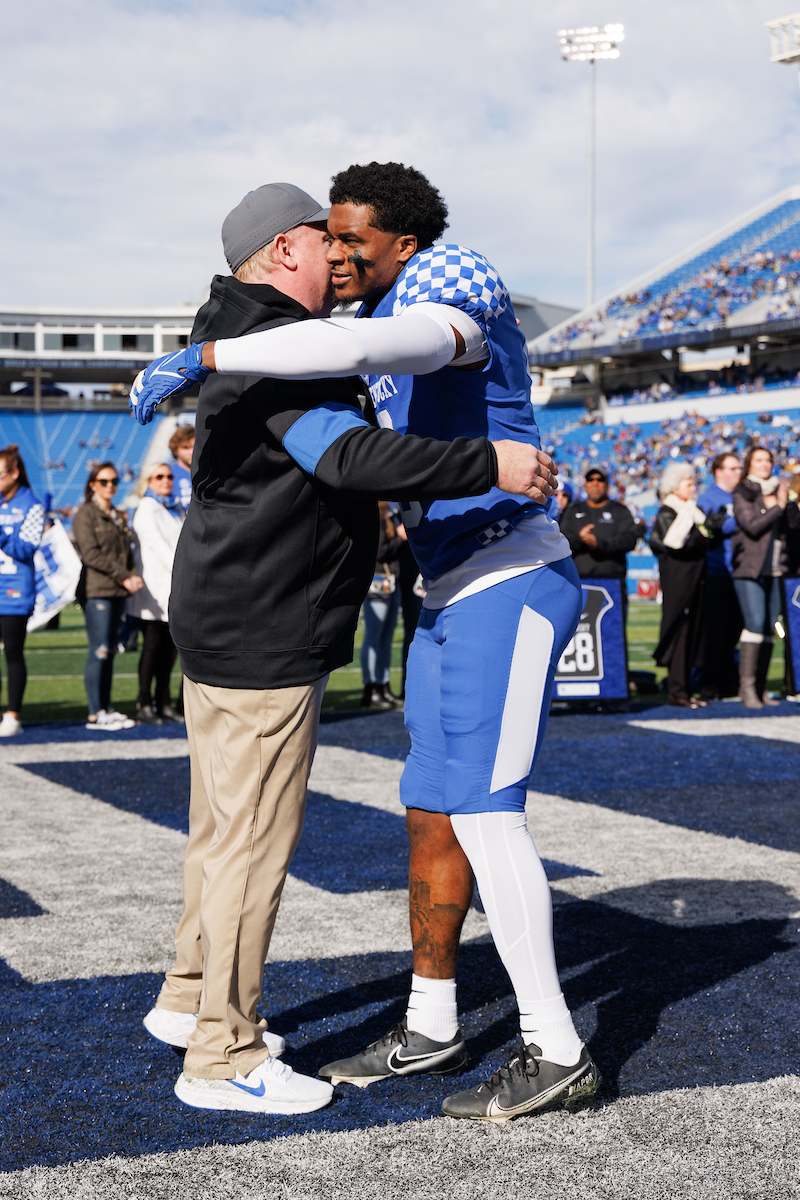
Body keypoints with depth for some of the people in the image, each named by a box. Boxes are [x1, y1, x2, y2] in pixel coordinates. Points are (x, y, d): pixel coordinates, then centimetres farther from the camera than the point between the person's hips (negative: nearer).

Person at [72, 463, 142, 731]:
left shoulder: (119, 516, 21)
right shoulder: (85, 514, -2)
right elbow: (91, 554, -11)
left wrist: (134, 575, 0)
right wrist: (124, 576, -13)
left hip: (119, 592, 7)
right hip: (97, 591, -7)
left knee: (110, 651, 8)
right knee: (99, 651, -9)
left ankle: (106, 708, 12)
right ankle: (95, 714, -6)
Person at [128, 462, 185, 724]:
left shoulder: (177, 509, 21)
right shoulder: (146, 509, -2)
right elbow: (157, 544, -12)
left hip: (176, 587, 6)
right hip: (154, 585, -6)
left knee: (169, 646, 5)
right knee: (153, 644, -8)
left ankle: (163, 703, 9)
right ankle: (144, 704, -5)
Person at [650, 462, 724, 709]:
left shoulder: (694, 511, 18)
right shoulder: (666, 513, -6)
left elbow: (713, 541, 13)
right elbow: (676, 544, -20)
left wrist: (714, 527, -7)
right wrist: (705, 530, -19)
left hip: (695, 577, 8)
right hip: (677, 579, -8)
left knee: (692, 631, 7)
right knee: (679, 630, -8)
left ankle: (684, 689, 12)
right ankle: (677, 691, -5)